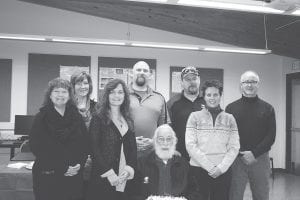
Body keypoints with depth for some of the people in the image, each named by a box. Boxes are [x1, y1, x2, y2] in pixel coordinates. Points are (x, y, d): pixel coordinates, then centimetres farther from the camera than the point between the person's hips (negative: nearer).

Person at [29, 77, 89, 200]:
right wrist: (62, 168, -14)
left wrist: (79, 164, -11)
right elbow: (37, 147, -10)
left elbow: (84, 144, 6)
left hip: (74, 175, 3)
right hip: (47, 177, -2)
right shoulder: (42, 117, -2)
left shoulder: (76, 117, 7)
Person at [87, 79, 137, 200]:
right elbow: (94, 149, -9)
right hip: (103, 179, -4)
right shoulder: (99, 118, -4)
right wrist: (109, 173, -14)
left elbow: (133, 148, 10)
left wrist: (130, 168, -6)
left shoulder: (128, 120, 12)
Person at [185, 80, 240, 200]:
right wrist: (210, 167, -11)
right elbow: (190, 145, -6)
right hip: (198, 170, -2)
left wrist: (221, 167, -9)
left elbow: (234, 147, 3)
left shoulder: (229, 118, 8)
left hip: (223, 171, 2)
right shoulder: (195, 116, 1)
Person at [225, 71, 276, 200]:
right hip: (236, 160, -1)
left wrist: (255, 153, -11)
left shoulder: (267, 108, 7)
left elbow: (271, 136, 1)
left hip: (260, 159, 1)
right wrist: (241, 154, -10)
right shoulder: (231, 108, 6)